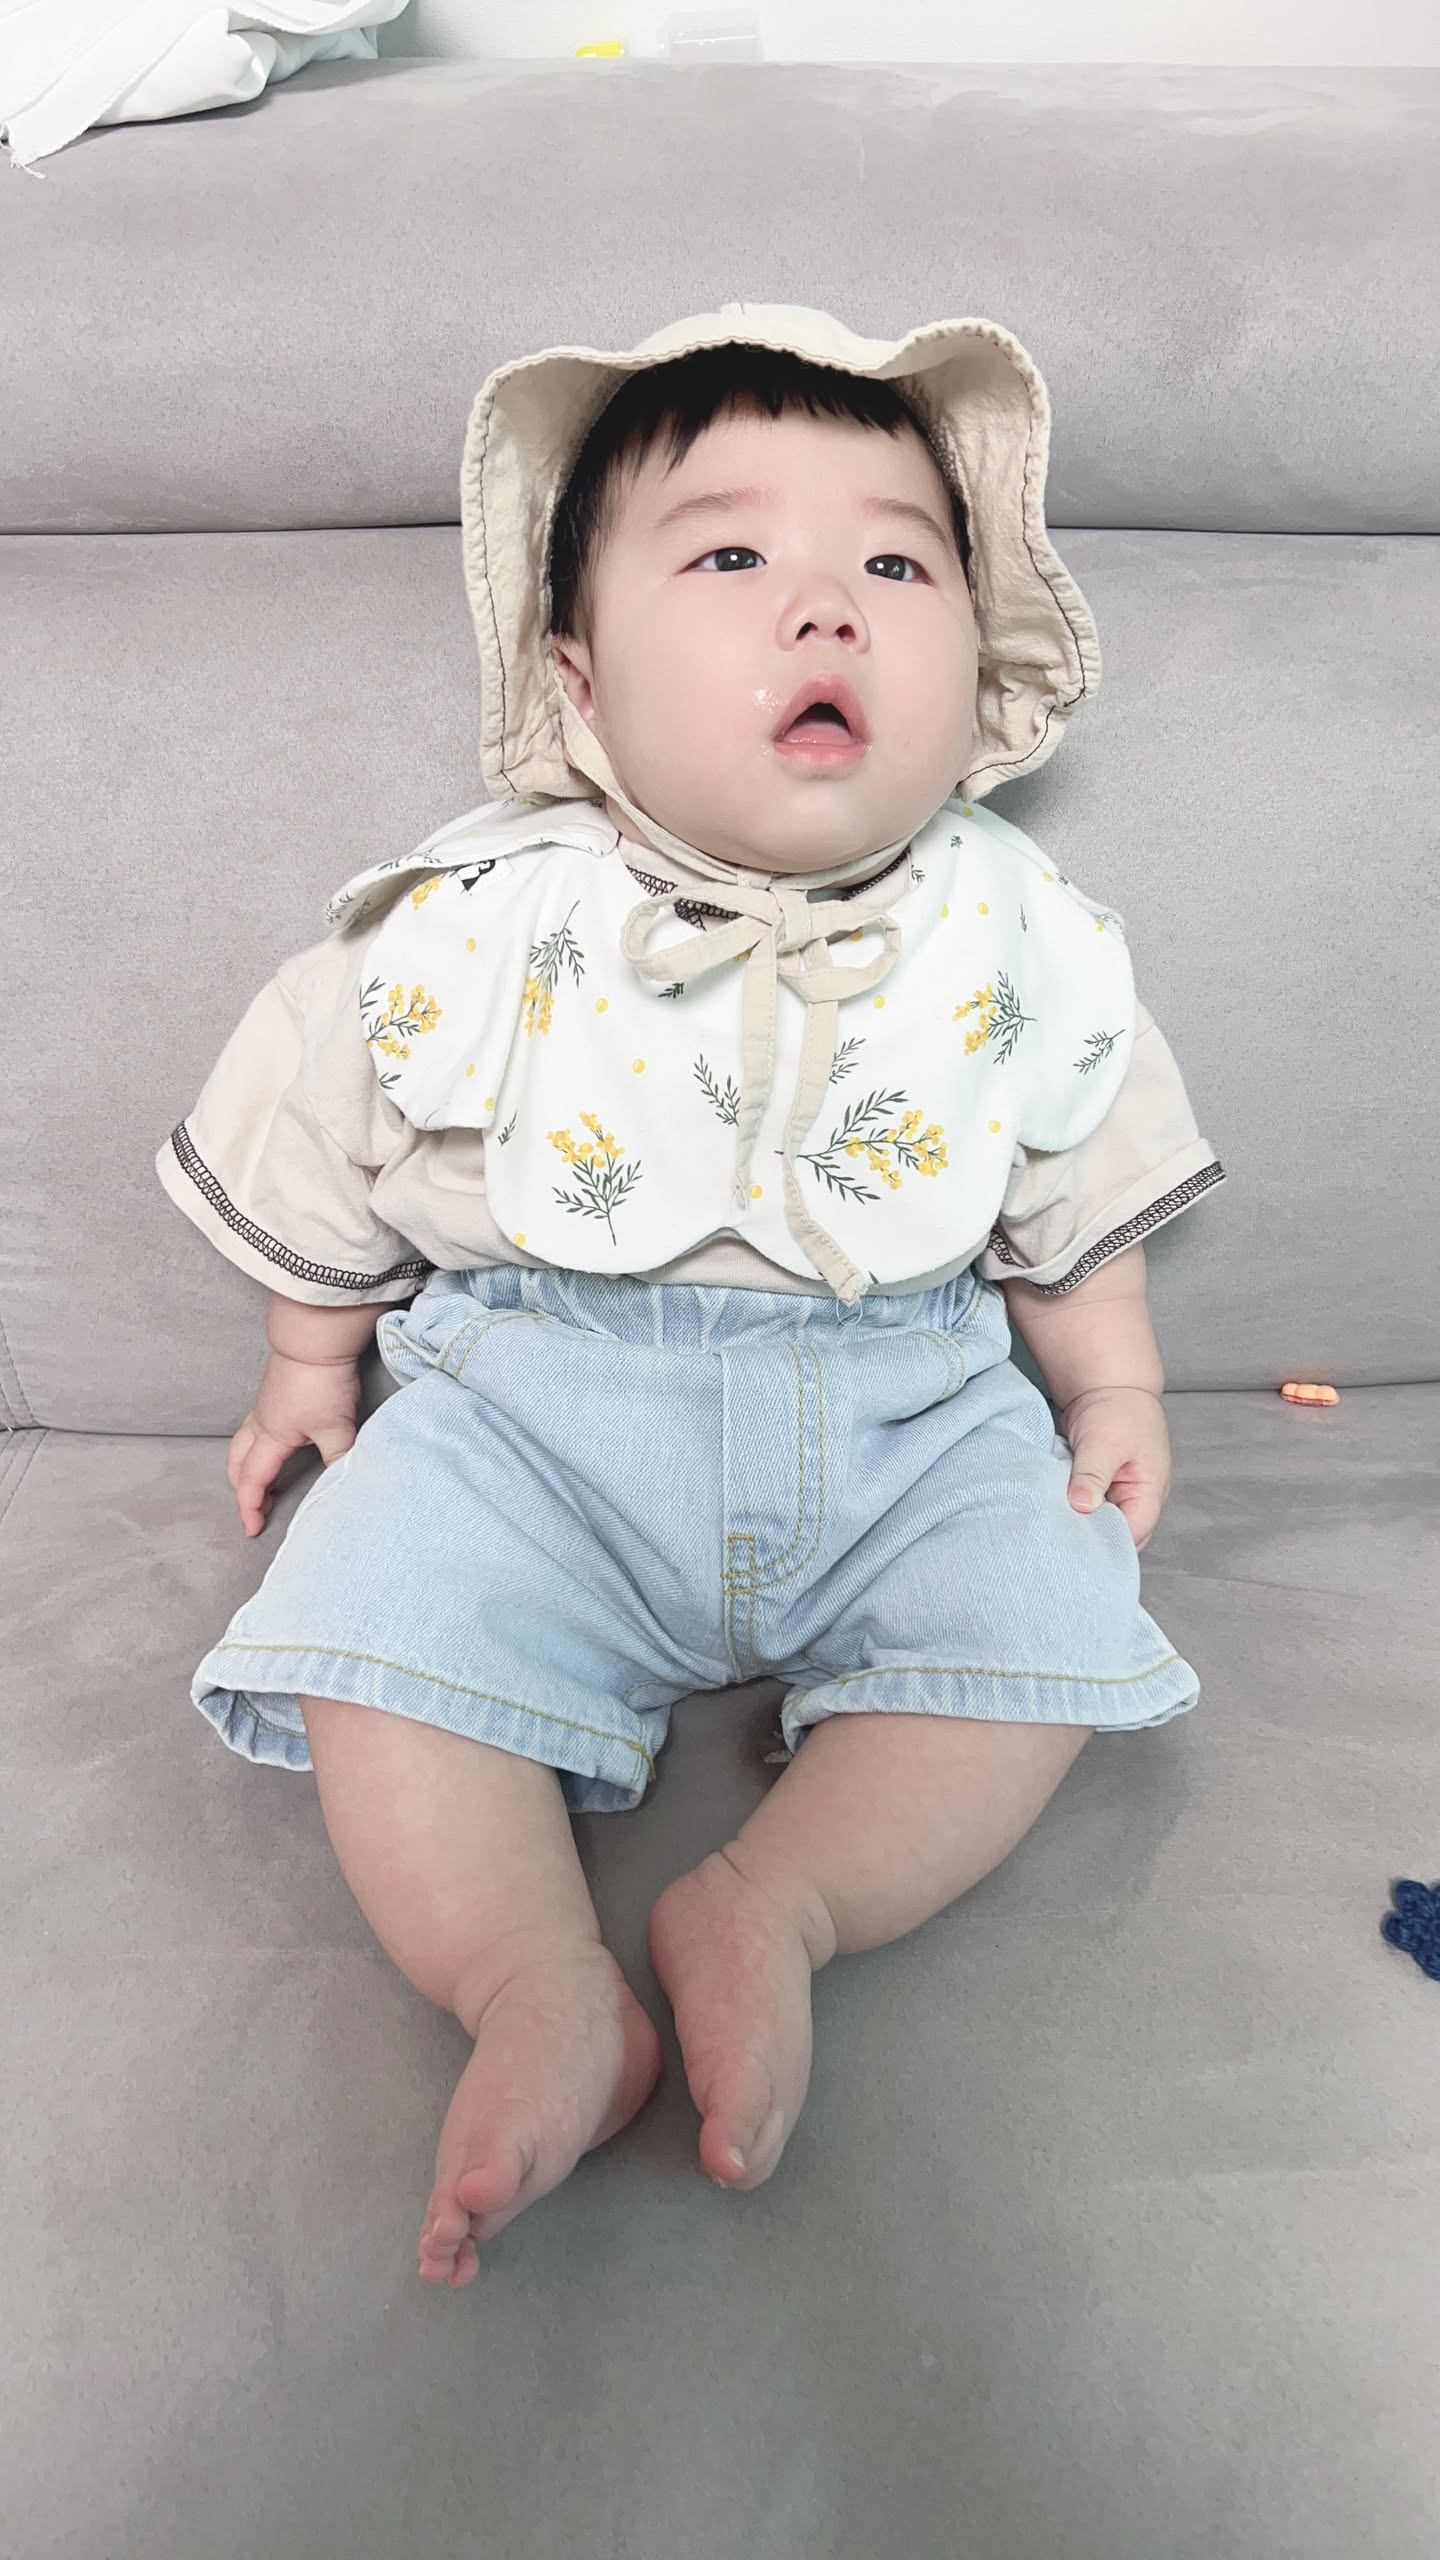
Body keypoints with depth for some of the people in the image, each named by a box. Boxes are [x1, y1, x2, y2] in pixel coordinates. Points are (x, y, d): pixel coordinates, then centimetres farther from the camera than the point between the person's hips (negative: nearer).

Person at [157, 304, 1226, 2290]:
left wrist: (1114, 1389, 9)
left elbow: (1075, 1204, 11)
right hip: (532, 1398, -1)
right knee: (379, 1624, -20)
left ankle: (771, 1907, -15)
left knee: (1045, 1623, -17)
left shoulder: (1018, 948, -4)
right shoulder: (473, 930, -8)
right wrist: (311, 1365, 15)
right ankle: (539, 1992, -16)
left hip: (911, 1410, 2)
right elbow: (327, 1166, 7)